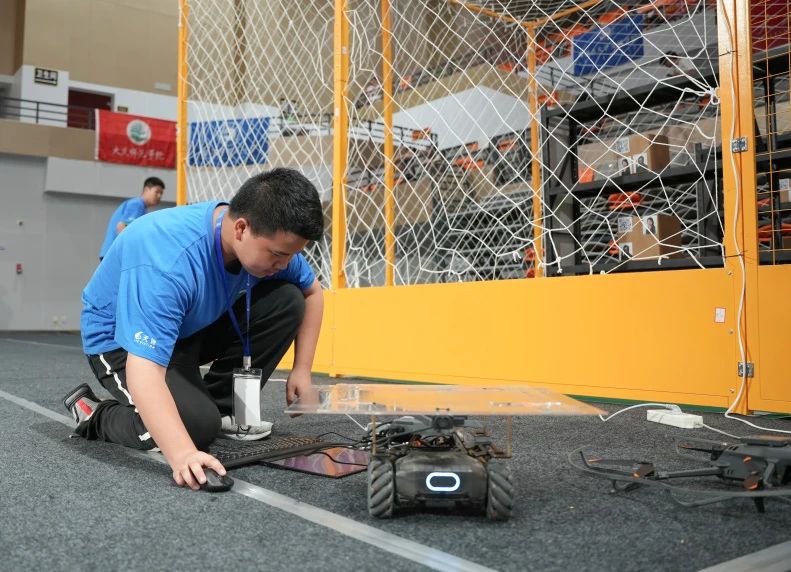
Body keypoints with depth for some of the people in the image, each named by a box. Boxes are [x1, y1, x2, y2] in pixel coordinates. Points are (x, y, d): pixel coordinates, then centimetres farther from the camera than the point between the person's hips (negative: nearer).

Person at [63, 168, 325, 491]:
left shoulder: (269, 239, -17)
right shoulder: (170, 262, -39)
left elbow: (311, 293, 1)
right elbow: (144, 370, -45)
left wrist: (302, 369, -6)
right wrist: (183, 454, -55)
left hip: (195, 325, 6)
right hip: (122, 339, -6)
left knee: (287, 299, -14)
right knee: (197, 425, -28)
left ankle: (221, 407, -2)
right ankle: (94, 415, 1)